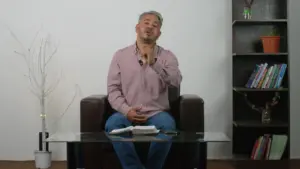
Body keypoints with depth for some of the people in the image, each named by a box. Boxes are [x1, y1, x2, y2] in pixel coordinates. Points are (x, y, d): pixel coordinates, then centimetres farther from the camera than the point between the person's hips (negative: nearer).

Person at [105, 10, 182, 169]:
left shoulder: (167, 56, 8)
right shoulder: (120, 55, 9)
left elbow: (176, 82, -10)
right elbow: (113, 89, 4)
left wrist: (154, 62, -22)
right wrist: (126, 110, -14)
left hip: (156, 113, 0)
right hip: (128, 113, 1)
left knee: (167, 126, -33)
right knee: (112, 125, -31)